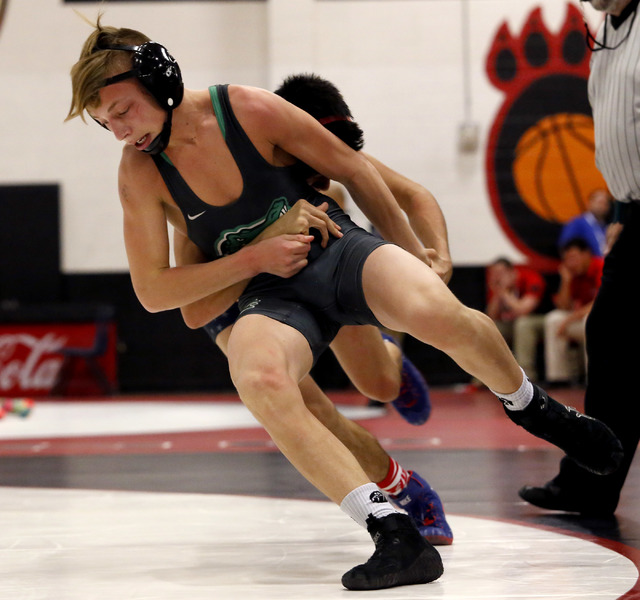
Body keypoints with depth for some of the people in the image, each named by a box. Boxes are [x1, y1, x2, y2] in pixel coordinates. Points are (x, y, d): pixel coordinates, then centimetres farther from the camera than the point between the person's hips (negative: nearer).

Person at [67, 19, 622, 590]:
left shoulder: (248, 109, -11)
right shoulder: (140, 172, -6)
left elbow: (351, 168, 2)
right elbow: (152, 291, 0)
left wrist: (415, 258, 11)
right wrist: (253, 258, -12)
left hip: (340, 251, -1)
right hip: (269, 297, 1)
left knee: (436, 313, -34)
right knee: (258, 381, -36)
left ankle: (530, 407, 0)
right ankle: (395, 535, -39)